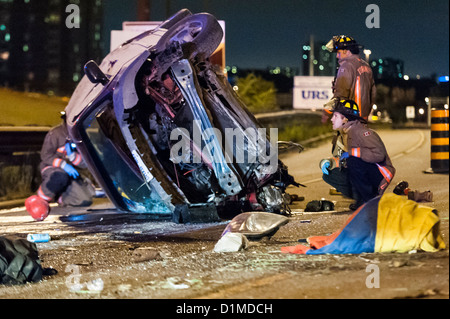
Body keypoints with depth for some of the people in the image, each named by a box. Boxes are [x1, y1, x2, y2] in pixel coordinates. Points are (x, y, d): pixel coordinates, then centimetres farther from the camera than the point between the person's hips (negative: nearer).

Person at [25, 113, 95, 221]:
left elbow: (85, 163, 0)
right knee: (60, 176, -44)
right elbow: (45, 155, -12)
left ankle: (58, 197, 7)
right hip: (51, 169, -5)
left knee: (86, 200, -17)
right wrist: (64, 165, -24)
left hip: (71, 172, 5)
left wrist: (72, 155, -20)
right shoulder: (55, 133, -9)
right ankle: (40, 200, -25)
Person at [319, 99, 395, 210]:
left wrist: (352, 152, -27)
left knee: (353, 161, -35)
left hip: (381, 174, -9)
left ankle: (370, 199, -17)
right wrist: (327, 161, -1)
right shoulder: (345, 134, 11)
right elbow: (341, 157, 19)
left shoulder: (360, 131, -19)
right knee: (329, 175, -1)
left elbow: (379, 153, -31)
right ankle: (361, 197, 4)